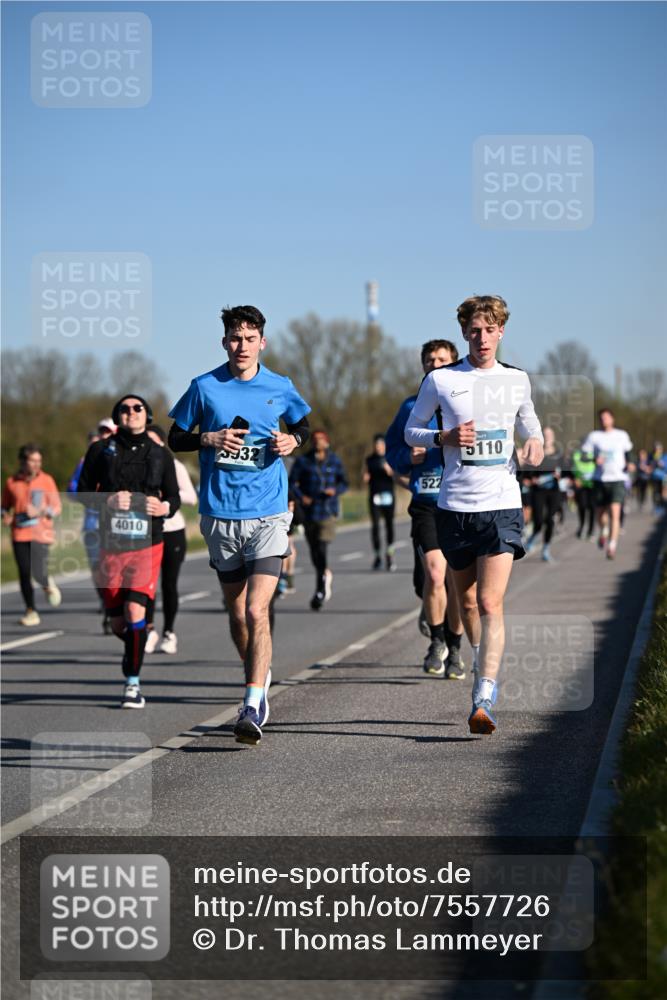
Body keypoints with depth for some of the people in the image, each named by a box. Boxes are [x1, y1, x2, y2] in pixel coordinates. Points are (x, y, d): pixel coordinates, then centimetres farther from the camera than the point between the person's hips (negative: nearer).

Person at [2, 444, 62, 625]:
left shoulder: (46, 481, 2)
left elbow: (57, 508, 1)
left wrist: (39, 512, -15)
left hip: (41, 534, -2)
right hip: (20, 534, 2)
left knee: (38, 572, -14)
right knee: (24, 573, -1)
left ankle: (48, 584, 22)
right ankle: (30, 611, 11)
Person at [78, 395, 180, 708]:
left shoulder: (160, 455, 7)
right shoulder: (100, 450, 5)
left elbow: (174, 497, 14)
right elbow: (83, 493, 5)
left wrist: (165, 507, -10)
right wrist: (107, 501, -15)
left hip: (147, 544, -1)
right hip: (110, 543, 1)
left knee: (135, 611, -17)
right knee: (118, 623, 7)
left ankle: (133, 683, -8)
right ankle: (136, 648, 41)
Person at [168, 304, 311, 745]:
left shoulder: (280, 388, 3)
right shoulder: (205, 387, 1)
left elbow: (302, 426, 20)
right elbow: (175, 438, 9)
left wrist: (292, 440, -2)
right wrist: (209, 438, -11)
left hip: (268, 514, -2)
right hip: (220, 515, 2)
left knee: (256, 611, -15)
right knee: (237, 614, 12)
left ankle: (253, 707, -17)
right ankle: (261, 678, 37)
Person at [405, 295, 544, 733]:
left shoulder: (517, 380, 8)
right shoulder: (440, 380, 2)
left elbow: (529, 420, 25)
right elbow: (411, 431, 9)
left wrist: (535, 441, 2)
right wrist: (445, 437, -10)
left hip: (502, 503, -1)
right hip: (455, 504, 1)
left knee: (490, 603, -14)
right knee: (467, 601, 12)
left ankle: (485, 698, -19)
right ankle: (484, 663, 38)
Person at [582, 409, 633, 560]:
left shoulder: (622, 435, 6)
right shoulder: (594, 436, 1)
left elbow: (628, 451, 22)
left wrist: (628, 463, 2)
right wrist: (594, 460, -21)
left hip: (617, 479, -1)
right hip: (600, 479, 1)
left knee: (614, 513, -16)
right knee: (601, 512, 12)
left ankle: (612, 546, -17)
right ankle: (604, 531, 46)